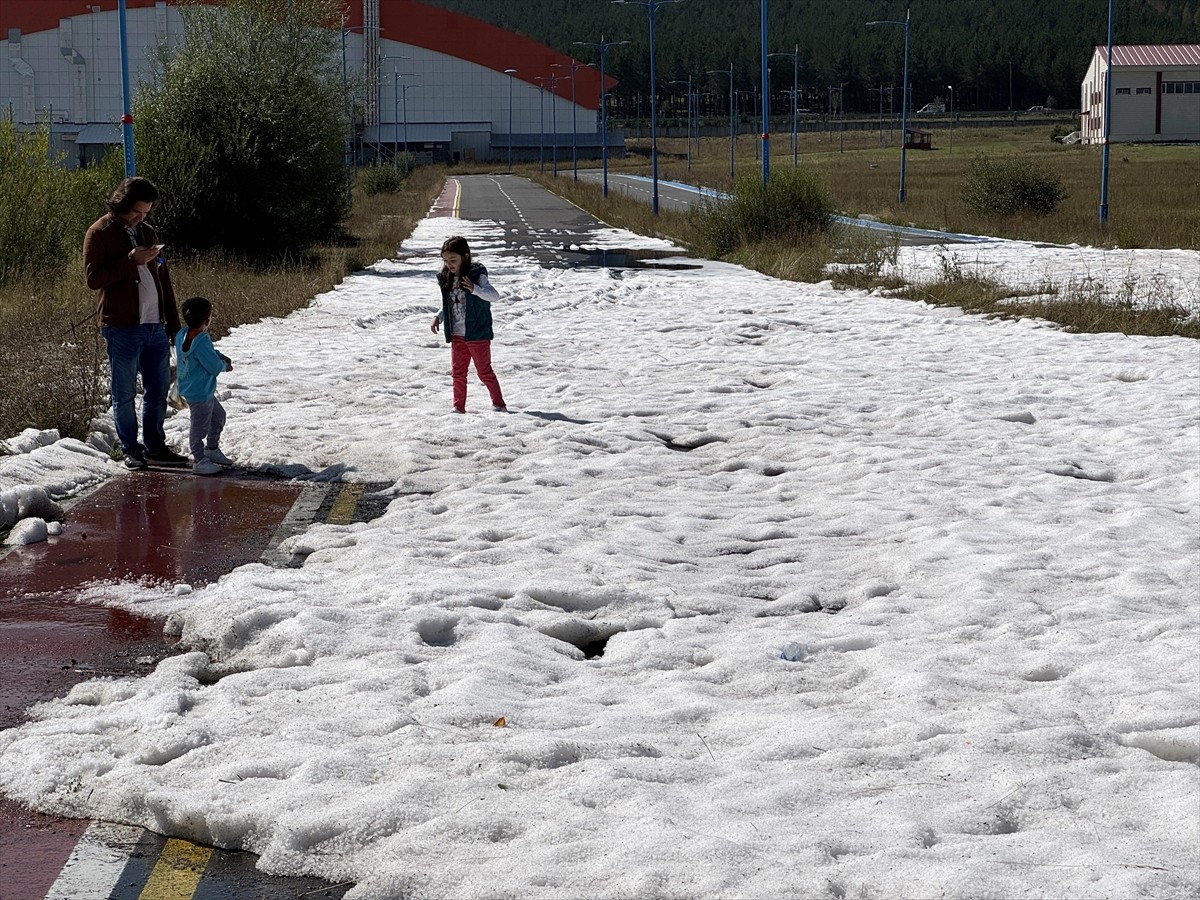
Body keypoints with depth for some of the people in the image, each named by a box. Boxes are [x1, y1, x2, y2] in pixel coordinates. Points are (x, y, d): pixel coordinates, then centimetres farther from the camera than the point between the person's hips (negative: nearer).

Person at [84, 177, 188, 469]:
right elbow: (93, 278, -13)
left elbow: (163, 278, 20)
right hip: (122, 328, -6)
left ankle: (155, 447, 18)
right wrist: (131, 260, -19)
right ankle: (131, 450, 11)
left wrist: (173, 322, 16)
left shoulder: (147, 232, 16)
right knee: (125, 394, 2)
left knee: (158, 390, 9)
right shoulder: (100, 233, -4)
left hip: (155, 326, 6)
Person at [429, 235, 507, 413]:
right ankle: (459, 407, 18)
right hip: (456, 336, 6)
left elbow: (494, 295, -24)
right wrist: (438, 317, 5)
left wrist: (474, 289, -38)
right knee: (457, 373, 10)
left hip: (477, 334, -6)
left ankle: (498, 404, 13)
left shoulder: (477, 275, -13)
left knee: (484, 371, 2)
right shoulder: (447, 280, 6)